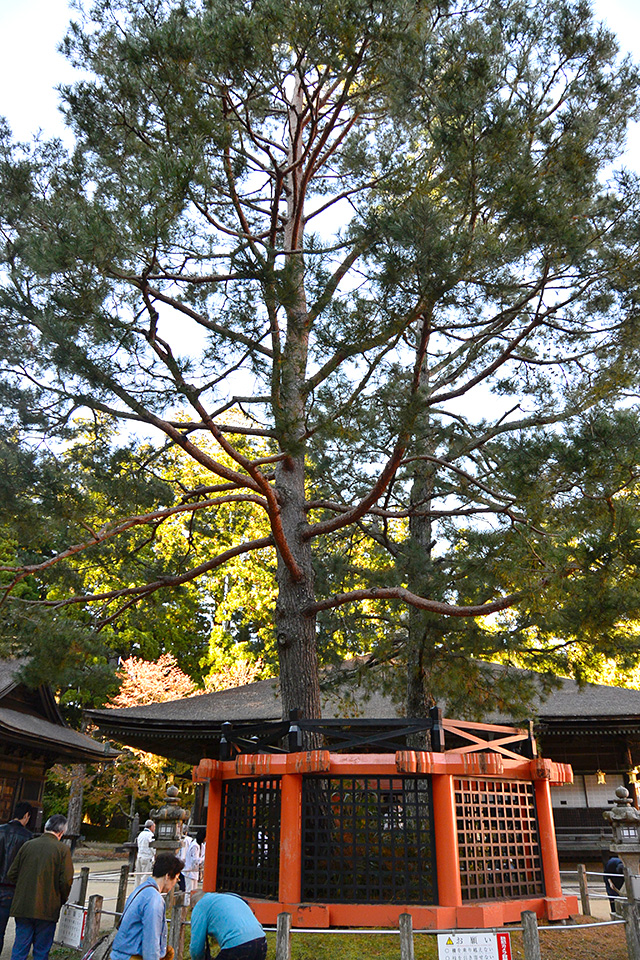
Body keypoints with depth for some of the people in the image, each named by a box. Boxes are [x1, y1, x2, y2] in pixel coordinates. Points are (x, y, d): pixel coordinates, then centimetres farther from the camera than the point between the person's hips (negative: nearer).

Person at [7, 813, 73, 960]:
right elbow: (66, 880, -11)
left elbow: (11, 875, 5)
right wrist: (61, 900, 8)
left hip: (22, 907, 3)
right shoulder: (62, 849, -9)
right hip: (47, 909, -3)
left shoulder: (27, 845, 1)